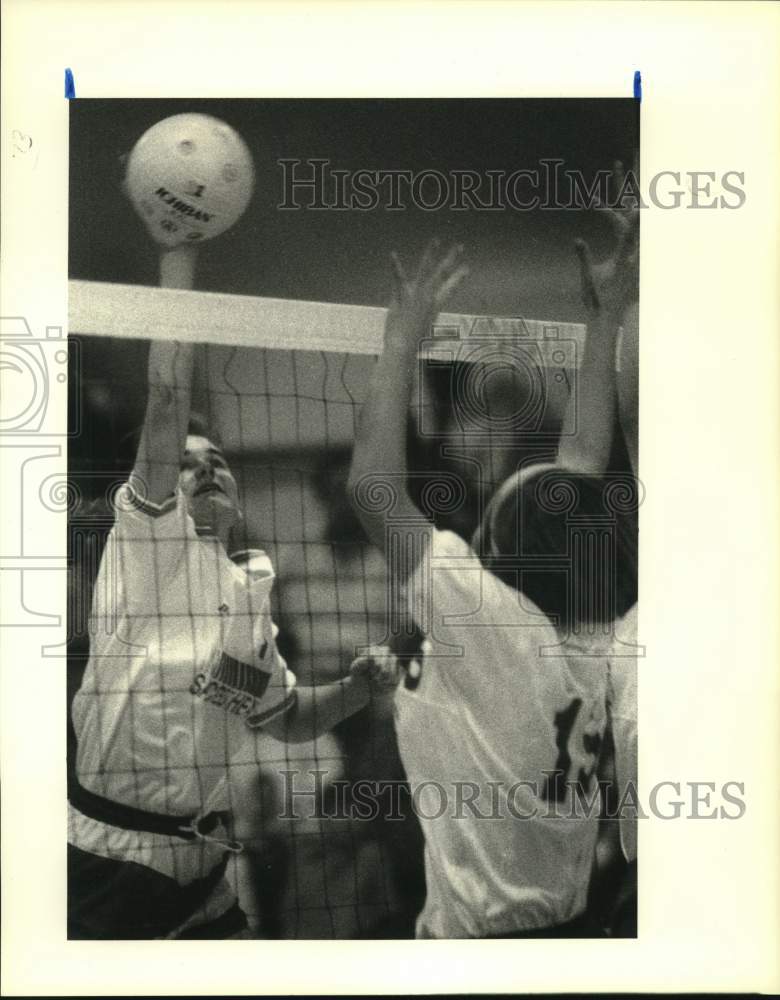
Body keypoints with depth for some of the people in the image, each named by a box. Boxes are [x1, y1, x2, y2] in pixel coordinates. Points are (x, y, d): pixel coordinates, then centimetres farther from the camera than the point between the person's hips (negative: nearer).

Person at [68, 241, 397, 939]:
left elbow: (290, 719, 23)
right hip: (109, 859, -6)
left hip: (202, 862, 7)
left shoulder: (252, 594, 13)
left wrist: (365, 682, 8)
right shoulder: (145, 542, -6)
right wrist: (178, 257, -20)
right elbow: (169, 404, -20)